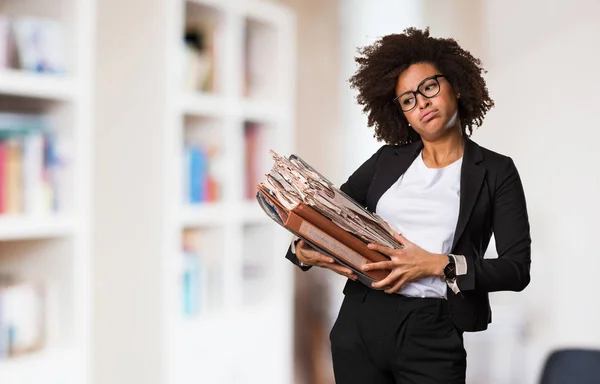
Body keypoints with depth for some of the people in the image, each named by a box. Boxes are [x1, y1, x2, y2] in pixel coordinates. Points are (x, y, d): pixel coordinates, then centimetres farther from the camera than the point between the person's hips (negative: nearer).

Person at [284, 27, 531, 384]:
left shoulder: (496, 171, 1)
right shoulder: (388, 160, 10)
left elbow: (517, 268, -6)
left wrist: (438, 265, -18)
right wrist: (303, 249, -10)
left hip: (432, 331, -3)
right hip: (359, 322, 3)